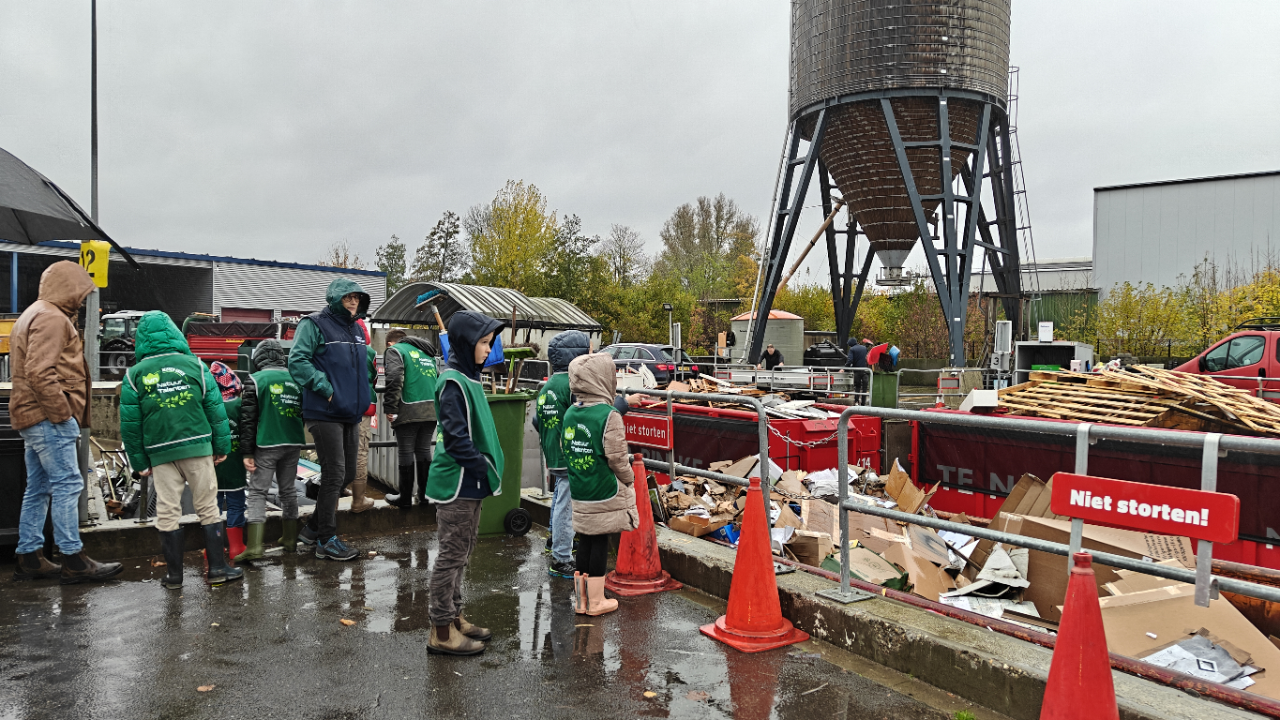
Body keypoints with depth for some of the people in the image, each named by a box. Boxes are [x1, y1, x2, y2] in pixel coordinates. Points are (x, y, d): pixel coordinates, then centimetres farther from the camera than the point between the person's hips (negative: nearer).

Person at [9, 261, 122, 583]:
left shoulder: (34, 315, 22)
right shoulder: (52, 318, -12)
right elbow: (40, 372, -22)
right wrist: (62, 413, -17)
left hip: (34, 418, 11)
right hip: (49, 418, -11)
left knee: (38, 489, 13)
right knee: (67, 484, -8)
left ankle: (29, 558, 18)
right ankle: (73, 560, -6)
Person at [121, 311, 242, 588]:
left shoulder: (134, 374, 2)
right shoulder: (194, 364, 1)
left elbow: (130, 423, 3)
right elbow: (215, 408, 1)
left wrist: (139, 462, 10)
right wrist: (222, 446, 7)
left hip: (160, 453, 1)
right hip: (198, 446, -1)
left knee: (167, 512, 8)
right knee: (208, 507, 6)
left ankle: (174, 574, 15)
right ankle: (218, 568, 8)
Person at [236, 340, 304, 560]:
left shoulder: (255, 380, -4)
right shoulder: (295, 379, 9)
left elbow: (248, 419, -7)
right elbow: (303, 412, 16)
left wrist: (247, 452, -4)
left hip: (266, 445, -4)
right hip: (293, 443, 4)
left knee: (257, 492, 0)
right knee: (288, 490, 15)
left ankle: (254, 547, -10)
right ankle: (289, 539, 22)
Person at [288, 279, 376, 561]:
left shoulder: (356, 329, 17)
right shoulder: (314, 324, -8)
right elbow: (297, 361, -17)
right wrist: (324, 387, -20)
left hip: (351, 414, 8)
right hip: (325, 414, -8)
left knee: (347, 474, 13)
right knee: (334, 474, -5)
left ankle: (314, 527, 28)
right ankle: (326, 540, 7)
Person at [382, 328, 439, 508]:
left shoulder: (395, 350, 3)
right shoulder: (426, 352, 24)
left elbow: (394, 378, -13)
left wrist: (389, 408, -12)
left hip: (409, 410, -6)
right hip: (432, 410, 6)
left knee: (406, 453, 3)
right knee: (424, 451, 15)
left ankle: (405, 498, 11)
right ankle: (424, 494, 19)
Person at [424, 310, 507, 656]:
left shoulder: (469, 378, 13)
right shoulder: (453, 383, -17)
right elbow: (456, 437, -22)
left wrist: (489, 468, 11)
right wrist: (483, 469, -18)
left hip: (470, 484, 10)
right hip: (457, 483, -10)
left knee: (460, 553, 17)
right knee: (452, 555, -1)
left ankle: (454, 617, 29)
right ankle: (442, 631, 9)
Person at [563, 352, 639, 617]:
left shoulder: (570, 413, 5)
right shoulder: (609, 415, -16)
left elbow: (565, 450, 12)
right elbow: (617, 457, -17)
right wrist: (629, 479, 0)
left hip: (579, 493, 6)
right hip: (605, 495, -6)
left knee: (585, 539, 13)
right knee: (600, 541, 3)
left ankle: (582, 599, 22)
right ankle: (596, 602, 11)